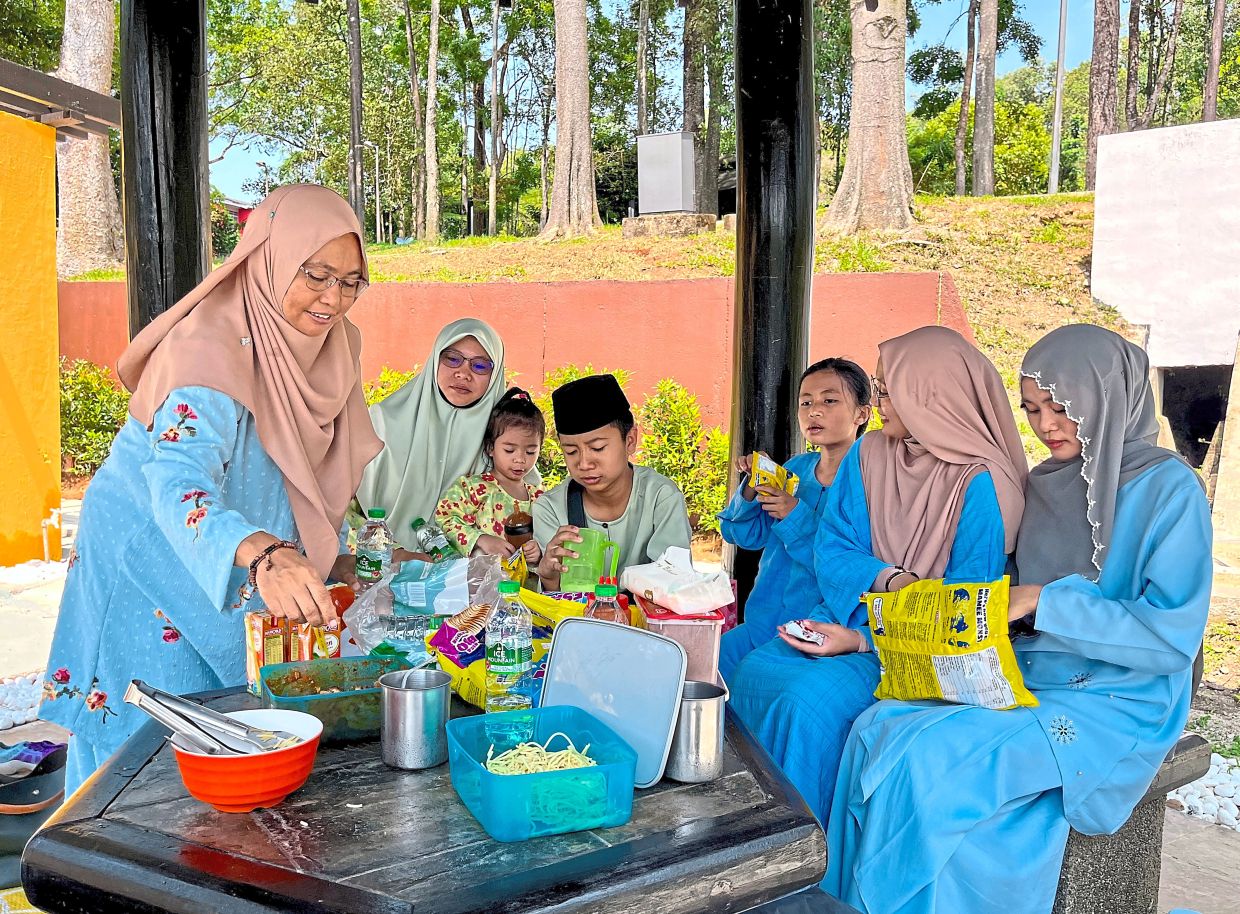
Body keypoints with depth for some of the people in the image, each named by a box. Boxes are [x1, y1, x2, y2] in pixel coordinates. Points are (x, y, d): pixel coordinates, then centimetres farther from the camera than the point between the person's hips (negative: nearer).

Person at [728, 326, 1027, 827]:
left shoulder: (980, 483, -13)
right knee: (754, 672, -20)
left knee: (812, 697, -29)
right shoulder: (868, 453, 5)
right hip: (855, 611, 6)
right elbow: (832, 549, 4)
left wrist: (864, 640, -21)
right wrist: (889, 579, -18)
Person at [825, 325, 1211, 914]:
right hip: (1021, 681, 6)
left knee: (927, 756, -28)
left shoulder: (1169, 489, -8)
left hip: (1112, 704, -6)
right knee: (877, 728, -19)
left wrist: (1046, 601, -21)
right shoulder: (1043, 486, 11)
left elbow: (1173, 636, -15)